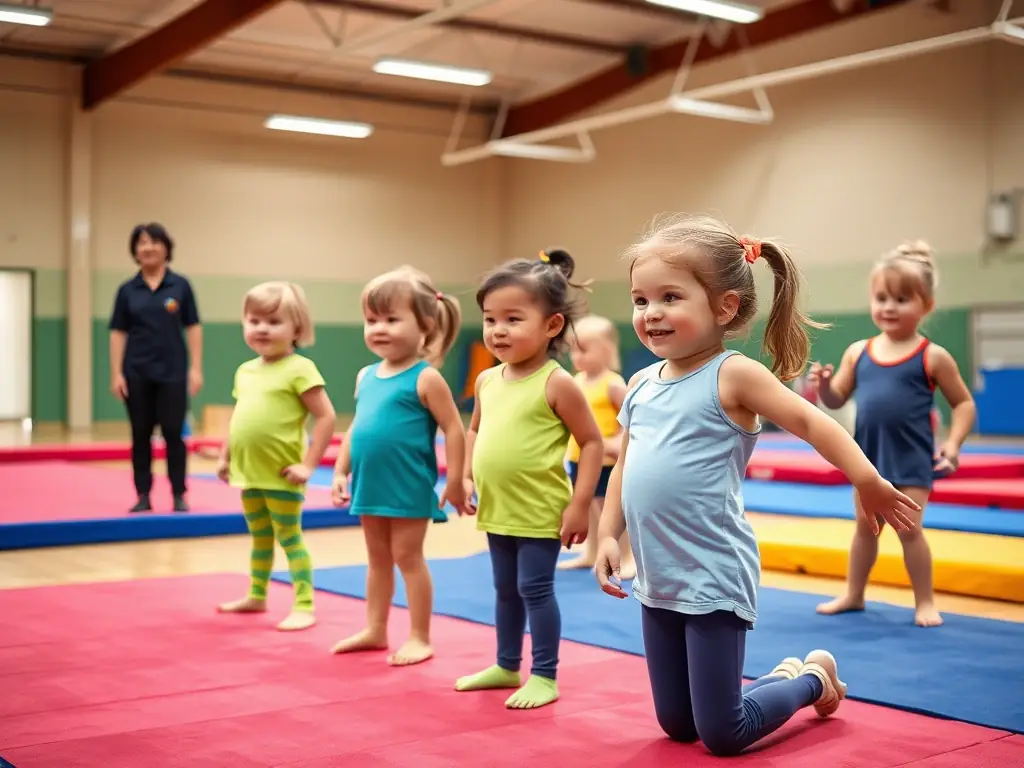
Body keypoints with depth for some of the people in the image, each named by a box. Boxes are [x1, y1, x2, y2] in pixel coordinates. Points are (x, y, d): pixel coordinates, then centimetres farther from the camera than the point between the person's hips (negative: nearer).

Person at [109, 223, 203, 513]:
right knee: (141, 435, 7)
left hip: (172, 372, -1)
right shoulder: (127, 290, 4)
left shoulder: (180, 285, 0)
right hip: (137, 373, 2)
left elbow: (193, 328, 1)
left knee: (173, 434, -1)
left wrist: (196, 368, -4)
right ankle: (143, 495, 13)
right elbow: (118, 333, 4)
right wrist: (116, 373, -2)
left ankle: (179, 495, 7)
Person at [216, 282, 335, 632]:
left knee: (289, 538, -1)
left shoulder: (299, 369, -14)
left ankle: (304, 607, 6)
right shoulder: (245, 371, 10)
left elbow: (326, 417, -17)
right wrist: (225, 457, 16)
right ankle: (256, 596, 35)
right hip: (248, 472, 7)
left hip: (281, 475, -7)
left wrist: (308, 464, -19)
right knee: (260, 538, 21)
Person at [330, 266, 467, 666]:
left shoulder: (426, 378, -13)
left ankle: (419, 638, 12)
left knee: (408, 557, 1)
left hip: (409, 487, -7)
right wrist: (341, 473, 12)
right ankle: (375, 630, 28)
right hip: (371, 485, 7)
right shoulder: (366, 376, 8)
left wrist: (454, 483, -14)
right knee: (377, 558, 16)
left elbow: (454, 429, -13)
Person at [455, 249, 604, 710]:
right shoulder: (487, 381, 4)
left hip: (540, 513, -7)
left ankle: (545, 676, 12)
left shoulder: (556, 384, -16)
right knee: (505, 590, 18)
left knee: (535, 589, -1)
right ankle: (506, 666, 32)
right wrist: (467, 477, 6)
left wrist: (580, 504, -17)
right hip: (498, 510, 7)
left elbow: (592, 441, -13)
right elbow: (475, 431, 20)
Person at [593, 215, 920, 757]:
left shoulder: (733, 376, -12)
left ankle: (814, 678, 28)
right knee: (675, 726, 17)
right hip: (656, 582, 7)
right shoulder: (641, 384, 7)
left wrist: (869, 482, -25)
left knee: (721, 736, 1)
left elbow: (809, 422, -16)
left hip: (713, 580, -7)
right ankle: (784, 676, 39)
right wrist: (608, 535, 7)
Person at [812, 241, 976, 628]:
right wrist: (823, 385, -14)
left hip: (912, 459, -4)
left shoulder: (933, 356, -9)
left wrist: (953, 443, -14)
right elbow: (837, 399, 8)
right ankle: (853, 594, 28)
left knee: (909, 528, -3)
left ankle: (924, 602, 13)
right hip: (869, 455, 4)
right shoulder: (858, 352, 0)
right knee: (865, 526, 15)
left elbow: (964, 403, -1)